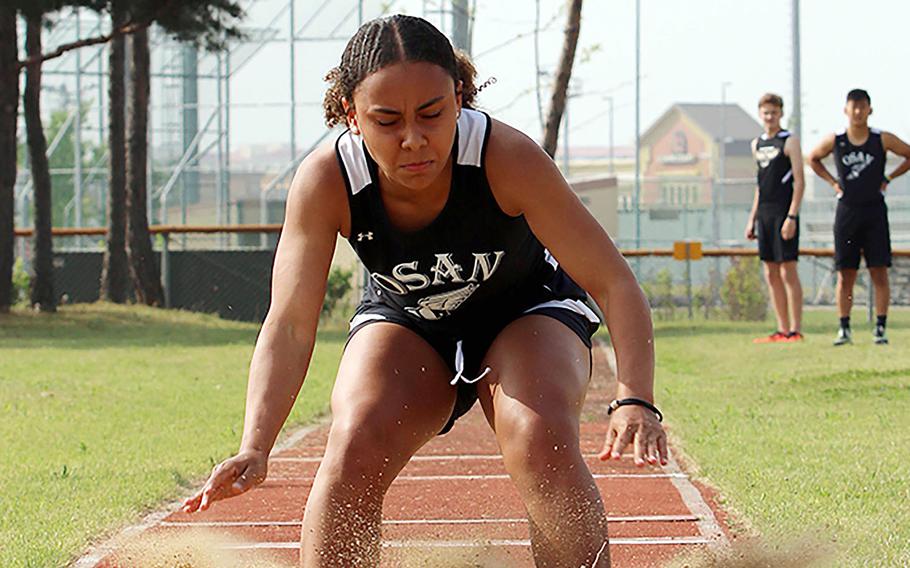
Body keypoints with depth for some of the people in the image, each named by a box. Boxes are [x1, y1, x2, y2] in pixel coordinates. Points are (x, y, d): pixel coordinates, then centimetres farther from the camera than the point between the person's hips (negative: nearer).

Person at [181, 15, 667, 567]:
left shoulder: (508, 158, -34)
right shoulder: (326, 182, -29)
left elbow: (614, 283, -30)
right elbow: (289, 325, -27)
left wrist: (635, 399, -45)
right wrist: (255, 449, -42)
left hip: (525, 313, -1)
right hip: (404, 323, 2)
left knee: (543, 441, -29)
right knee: (354, 450, -24)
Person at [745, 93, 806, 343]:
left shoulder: (789, 142, -5)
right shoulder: (757, 144, 15)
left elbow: (799, 181, -10)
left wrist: (792, 216, -18)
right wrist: (752, 219, 17)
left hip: (784, 213, -7)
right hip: (764, 214, 7)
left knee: (788, 270, -8)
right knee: (771, 273, 6)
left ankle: (795, 330, -6)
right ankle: (782, 330, 10)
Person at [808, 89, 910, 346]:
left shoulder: (882, 140, -3)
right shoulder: (834, 141, 0)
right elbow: (813, 159, 18)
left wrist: (888, 178, 2)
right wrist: (832, 182, 7)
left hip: (874, 211, -1)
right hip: (847, 210, 1)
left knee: (879, 272, -4)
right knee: (845, 274, 1)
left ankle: (880, 328, 1)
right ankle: (844, 329, 7)